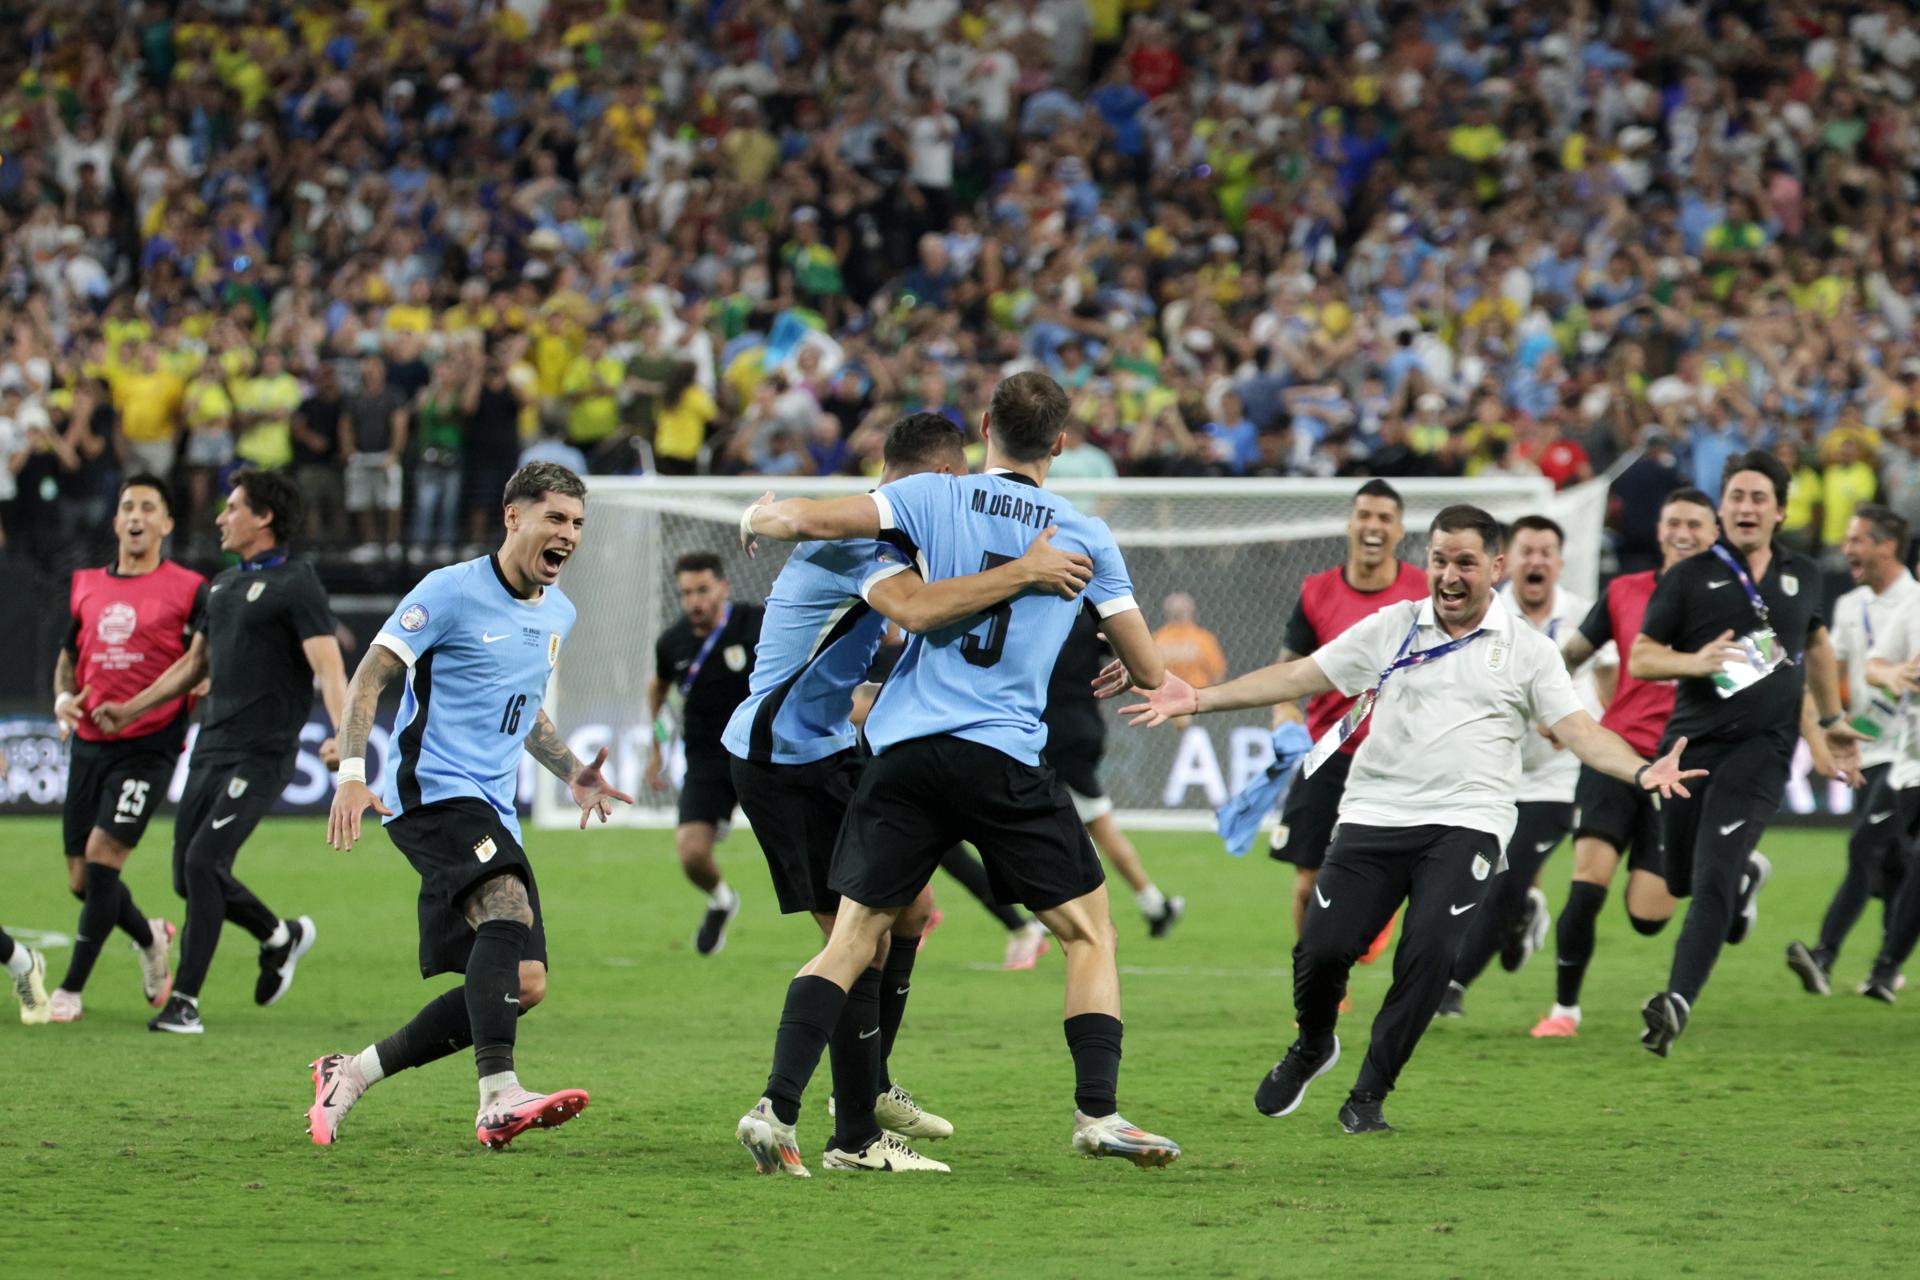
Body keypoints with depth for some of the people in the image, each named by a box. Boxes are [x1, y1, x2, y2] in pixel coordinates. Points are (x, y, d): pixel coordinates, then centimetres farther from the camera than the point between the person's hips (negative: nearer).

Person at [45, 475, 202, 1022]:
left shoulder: (187, 590, -2)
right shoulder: (87, 587, 12)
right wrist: (64, 698, 3)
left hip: (149, 746, -5)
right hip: (90, 745, 5)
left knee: (102, 855, -16)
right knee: (81, 877, 6)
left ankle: (71, 989, -8)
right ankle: (150, 937, 36)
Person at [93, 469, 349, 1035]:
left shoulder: (295, 584, -8)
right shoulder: (223, 585, 17)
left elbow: (328, 665, -17)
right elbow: (195, 663, 29)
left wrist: (342, 733, -33)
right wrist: (130, 710, 26)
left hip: (261, 755, -8)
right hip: (210, 749, 8)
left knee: (203, 861, -17)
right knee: (188, 876, 7)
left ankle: (185, 1000, -11)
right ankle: (281, 936, 31)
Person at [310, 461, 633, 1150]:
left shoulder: (558, 613, 17)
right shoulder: (453, 590, -6)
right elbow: (369, 676, -7)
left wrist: (572, 772, 16)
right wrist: (353, 773, -20)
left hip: (492, 811, 8)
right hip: (432, 790, -8)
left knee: (523, 983, -1)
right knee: (509, 908, -33)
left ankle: (351, 1074, 11)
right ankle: (498, 1096, -43)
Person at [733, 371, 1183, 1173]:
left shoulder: (934, 497, 5)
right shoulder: (1085, 537, 8)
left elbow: (802, 520, -4)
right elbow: (1149, 672, 14)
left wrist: (756, 521, 19)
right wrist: (1157, 686, 38)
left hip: (906, 750, 1)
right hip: (1006, 759, -1)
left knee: (851, 940, 4)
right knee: (1089, 932, 12)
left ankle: (777, 1108, -7)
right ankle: (1097, 1113, 1)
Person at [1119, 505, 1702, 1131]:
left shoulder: (1527, 650, 7)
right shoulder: (1391, 628, 11)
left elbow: (1578, 729, 0)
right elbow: (1297, 677, 12)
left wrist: (1642, 771, -19)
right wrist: (1199, 698, 4)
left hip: (1465, 822, -2)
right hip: (1373, 816, 2)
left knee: (1429, 951, -21)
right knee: (1322, 946, -12)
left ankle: (1369, 1096, -2)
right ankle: (1312, 1046, 23)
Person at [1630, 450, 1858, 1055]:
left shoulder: (1801, 575, 12)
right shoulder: (1689, 578, 3)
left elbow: (1816, 644, 31)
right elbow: (1640, 659, 2)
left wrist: (1831, 722, 35)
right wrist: (1695, 661, -17)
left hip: (1761, 749, -1)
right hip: (1692, 743, 1)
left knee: (1711, 880, -17)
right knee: (1680, 880, 14)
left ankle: (1679, 1001, -21)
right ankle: (1747, 874, 48)